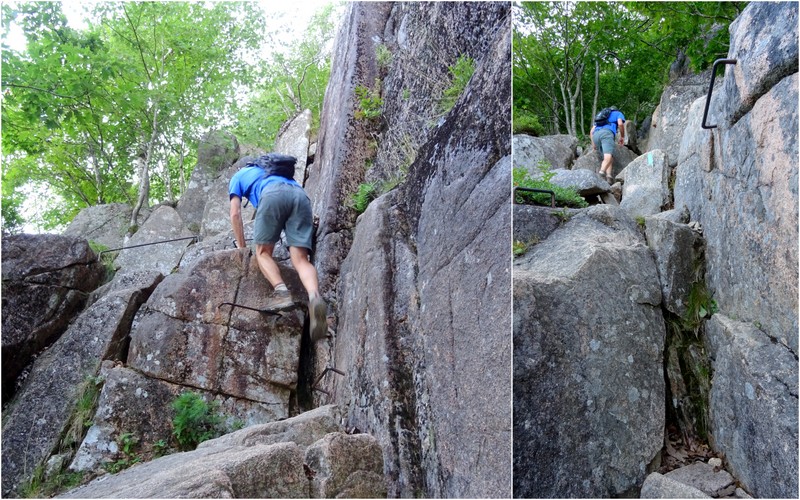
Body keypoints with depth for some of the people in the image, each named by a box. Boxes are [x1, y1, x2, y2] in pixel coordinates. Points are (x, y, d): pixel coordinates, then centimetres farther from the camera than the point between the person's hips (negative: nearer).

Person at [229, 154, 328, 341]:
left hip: (273, 193, -4)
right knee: (300, 259, -8)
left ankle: (281, 291, -20)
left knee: (263, 252, 7)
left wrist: (241, 247, 31)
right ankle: (315, 297, -36)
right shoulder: (275, 172, 47)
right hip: (300, 195, 4)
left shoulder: (238, 176, 34)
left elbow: (235, 214, 25)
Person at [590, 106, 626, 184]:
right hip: (607, 133, -5)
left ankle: (608, 175, -15)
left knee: (608, 157, 10)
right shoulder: (618, 113, 27)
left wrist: (593, 144, 33)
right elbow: (620, 124, 4)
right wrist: (622, 136, 15)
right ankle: (601, 172, -50)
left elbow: (591, 131, 31)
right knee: (608, 157, -22)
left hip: (595, 134, 5)